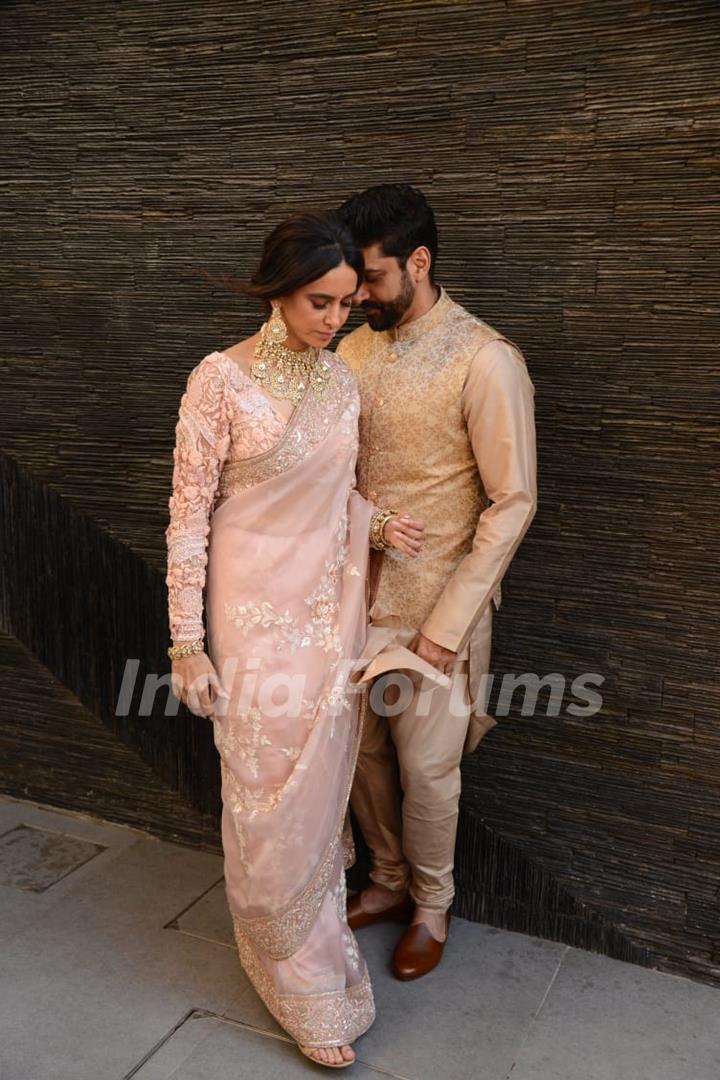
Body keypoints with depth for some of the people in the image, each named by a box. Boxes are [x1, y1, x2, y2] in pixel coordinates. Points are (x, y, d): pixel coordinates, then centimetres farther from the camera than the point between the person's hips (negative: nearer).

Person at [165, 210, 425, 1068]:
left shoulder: (340, 379, 5)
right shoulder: (220, 380, -14)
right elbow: (189, 515, -11)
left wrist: (377, 522, -4)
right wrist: (187, 643, -12)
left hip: (331, 612, 5)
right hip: (257, 619, -5)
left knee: (321, 786, 17)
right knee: (268, 799, 6)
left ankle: (316, 926, 42)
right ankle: (306, 990, 25)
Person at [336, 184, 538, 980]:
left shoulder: (484, 361, -17)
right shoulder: (354, 351, 4)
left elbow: (513, 504, -16)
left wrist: (447, 622, -18)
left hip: (434, 606, -6)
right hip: (358, 594, 6)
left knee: (425, 767, 8)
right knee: (360, 750, 17)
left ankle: (432, 906, 34)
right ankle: (389, 880, 42)